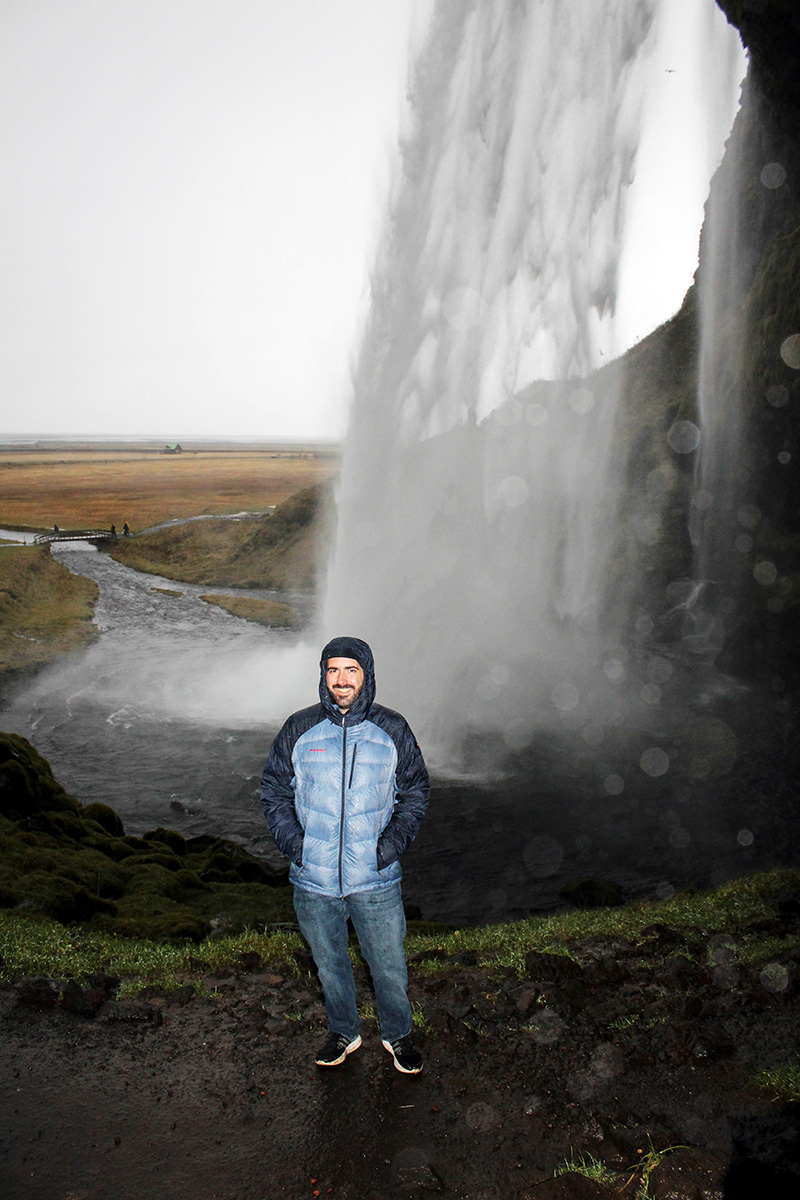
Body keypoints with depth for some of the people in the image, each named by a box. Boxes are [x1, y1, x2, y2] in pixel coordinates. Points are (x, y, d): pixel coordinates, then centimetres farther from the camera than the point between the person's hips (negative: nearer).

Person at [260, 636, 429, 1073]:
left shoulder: (392, 730, -3)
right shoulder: (299, 730, -2)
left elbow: (415, 791, 7)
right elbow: (273, 789, 7)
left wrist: (393, 842, -6)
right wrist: (291, 840, -6)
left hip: (376, 881, -1)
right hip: (313, 880, 1)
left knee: (389, 968, 10)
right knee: (329, 965, 19)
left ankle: (397, 1034, 37)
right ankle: (343, 1033, 43)